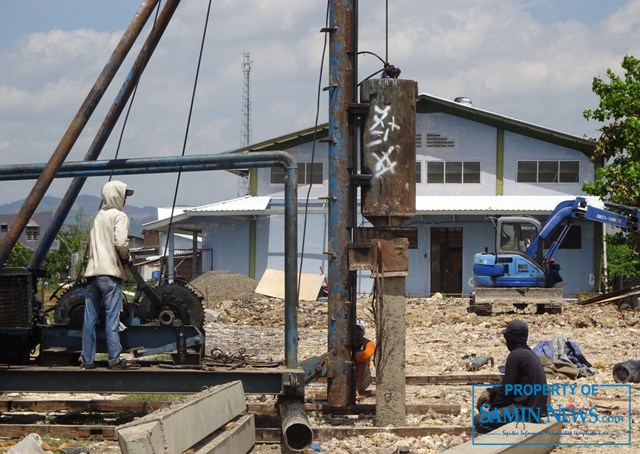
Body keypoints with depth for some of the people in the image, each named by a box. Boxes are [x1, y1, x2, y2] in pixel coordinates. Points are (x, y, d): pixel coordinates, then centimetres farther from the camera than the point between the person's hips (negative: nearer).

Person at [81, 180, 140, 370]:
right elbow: (120, 243, -16)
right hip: (110, 272, -7)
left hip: (92, 272, 7)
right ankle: (115, 359, -8)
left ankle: (87, 360, 8)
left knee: (90, 318, 6)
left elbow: (93, 243, 15)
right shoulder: (119, 216, -4)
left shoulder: (98, 216, 19)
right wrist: (126, 257, 1)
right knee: (112, 317, -7)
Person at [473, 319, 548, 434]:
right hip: (535, 408, 10)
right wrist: (490, 392, 10)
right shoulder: (529, 354, 16)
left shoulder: (516, 355, -13)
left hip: (525, 411, -10)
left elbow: (507, 389, -13)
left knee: (479, 420, -18)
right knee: (483, 405, 23)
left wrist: (492, 408, 1)